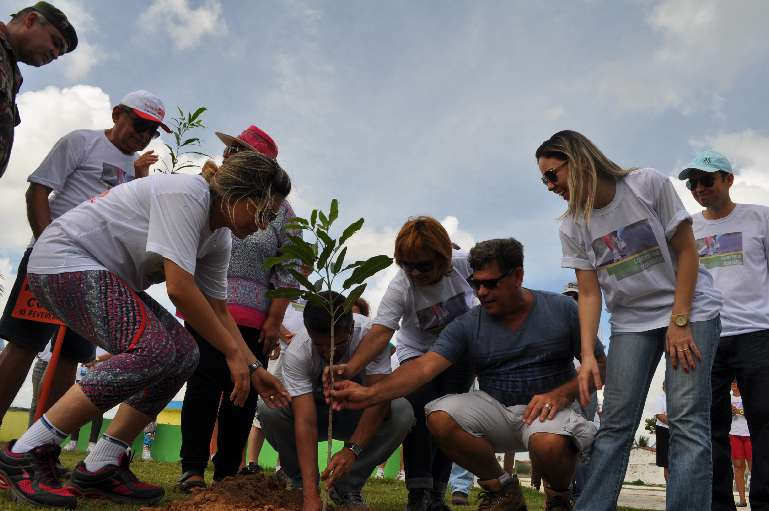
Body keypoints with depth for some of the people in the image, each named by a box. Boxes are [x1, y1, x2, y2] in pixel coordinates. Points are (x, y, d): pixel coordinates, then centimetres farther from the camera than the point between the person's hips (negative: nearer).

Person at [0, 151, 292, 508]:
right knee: (153, 349, -28)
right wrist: (232, 351, -22)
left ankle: (100, 468, 2)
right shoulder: (188, 194, -25)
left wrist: (253, 367, 0)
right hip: (63, 259, -10)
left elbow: (218, 309, 7)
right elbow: (179, 288, -31)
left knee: (184, 355, -3)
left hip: (105, 276, 10)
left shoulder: (219, 238, 2)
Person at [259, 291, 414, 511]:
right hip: (317, 411, 0)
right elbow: (305, 421, -36)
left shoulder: (370, 334, -29)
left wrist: (352, 449, -50)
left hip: (357, 415, 1)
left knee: (402, 412, -30)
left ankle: (347, 487, -11)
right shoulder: (297, 352, -30)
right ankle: (301, 483, -5)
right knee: (269, 409, -30)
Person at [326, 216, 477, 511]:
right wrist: (351, 367, -57)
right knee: (418, 408, -20)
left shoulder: (463, 264, -25)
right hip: (418, 352, -1)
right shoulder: (400, 287, -29)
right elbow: (380, 332, -41)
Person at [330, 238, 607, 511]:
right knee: (439, 417, -25)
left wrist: (561, 394, -18)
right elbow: (425, 366, -14)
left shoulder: (563, 309, -2)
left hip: (548, 407, -2)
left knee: (550, 444, -37)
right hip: (496, 408, 3)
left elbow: (598, 366, 1)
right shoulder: (467, 325, -2)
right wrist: (371, 393, -28)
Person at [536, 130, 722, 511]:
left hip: (690, 308, -2)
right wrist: (588, 355, -17)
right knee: (614, 425, -2)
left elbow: (686, 251, -8)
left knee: (687, 423, -12)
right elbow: (589, 294, -5)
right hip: (631, 321, 3)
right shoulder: (572, 227, -3)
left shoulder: (649, 184, -12)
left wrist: (679, 322, -13)